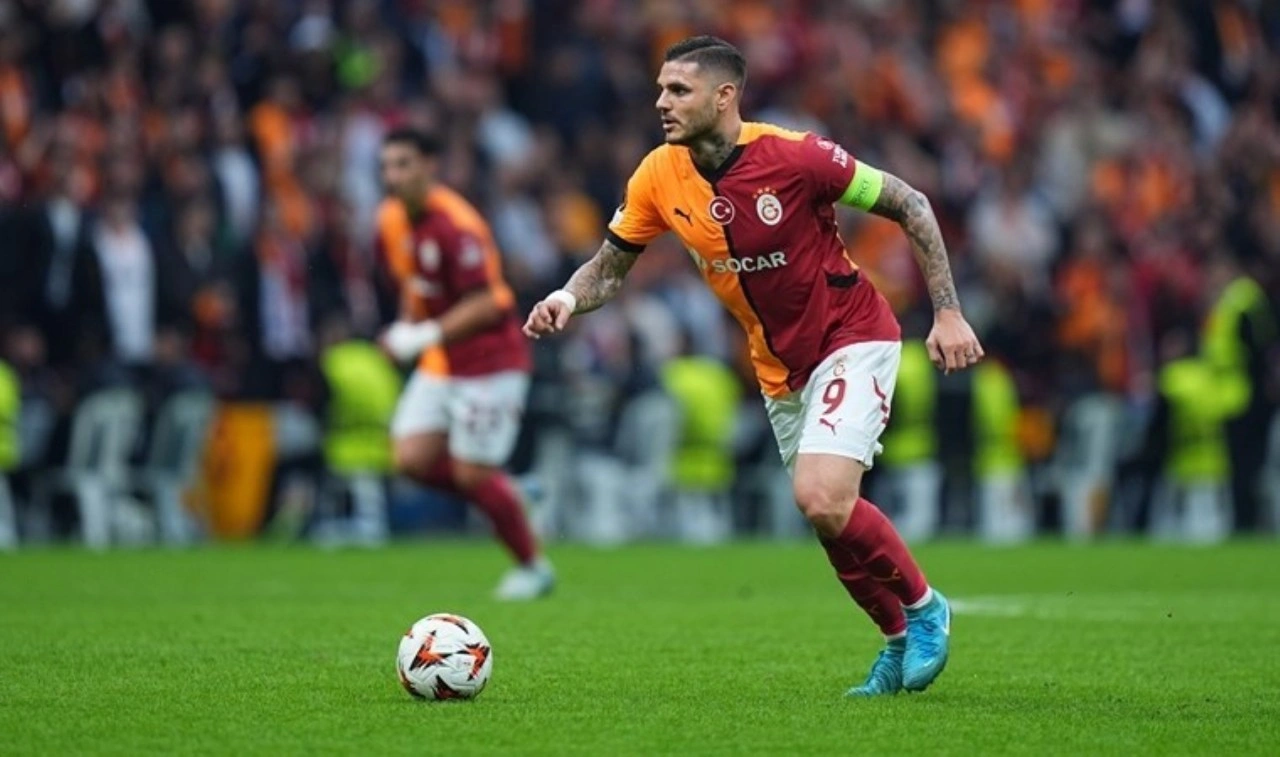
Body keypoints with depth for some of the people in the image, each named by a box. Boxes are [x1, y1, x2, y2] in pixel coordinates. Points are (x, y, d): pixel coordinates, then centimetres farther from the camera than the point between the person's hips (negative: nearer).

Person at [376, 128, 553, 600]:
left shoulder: (455, 228, -22)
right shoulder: (392, 220, 3)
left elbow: (485, 304, -25)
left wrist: (426, 335, -29)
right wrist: (406, 327, 7)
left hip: (489, 364, -8)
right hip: (440, 365, 8)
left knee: (472, 475, -6)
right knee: (412, 459, -6)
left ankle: (533, 567, 16)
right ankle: (510, 497, 17)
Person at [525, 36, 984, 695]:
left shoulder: (792, 156, -23)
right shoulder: (659, 177, -8)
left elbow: (910, 206, -14)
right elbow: (611, 264, 5)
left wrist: (948, 312, -17)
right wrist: (568, 299, -18)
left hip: (853, 339, -6)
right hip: (780, 368, 6)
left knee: (821, 499, -23)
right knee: (830, 517, 9)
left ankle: (922, 607, 2)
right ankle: (900, 641, 31)